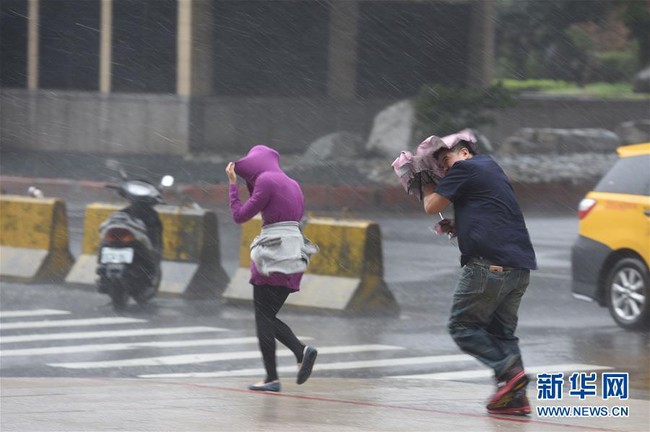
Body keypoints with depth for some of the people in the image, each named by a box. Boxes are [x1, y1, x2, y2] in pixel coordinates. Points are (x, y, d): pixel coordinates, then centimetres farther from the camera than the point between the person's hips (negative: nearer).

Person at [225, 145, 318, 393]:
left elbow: (240, 216, -5)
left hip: (274, 254, -8)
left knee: (263, 318, -3)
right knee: (268, 317, 12)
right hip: (294, 256, 8)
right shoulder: (292, 184, 18)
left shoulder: (265, 181, -7)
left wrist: (233, 184, 8)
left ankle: (272, 378, -8)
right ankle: (301, 351, -9)